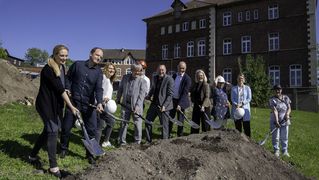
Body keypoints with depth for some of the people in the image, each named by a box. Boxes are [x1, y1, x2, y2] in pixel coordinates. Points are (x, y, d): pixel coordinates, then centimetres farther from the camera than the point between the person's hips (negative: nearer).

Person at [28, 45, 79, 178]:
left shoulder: (62, 67, 6)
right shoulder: (48, 69, -20)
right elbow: (59, 89, -23)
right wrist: (71, 106, -22)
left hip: (56, 104, 9)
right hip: (46, 104, -8)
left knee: (48, 130, 16)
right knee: (53, 131, -8)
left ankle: (33, 155, 35)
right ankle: (53, 166, 1)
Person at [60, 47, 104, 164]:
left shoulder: (98, 72, 0)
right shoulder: (77, 65, -1)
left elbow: (98, 88, -11)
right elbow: (68, 78, 10)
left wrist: (99, 103, -26)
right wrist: (67, 89, -6)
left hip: (88, 104, 1)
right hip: (73, 101, 0)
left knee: (92, 130, 1)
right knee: (66, 127, 8)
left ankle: (90, 154, 18)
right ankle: (64, 149, 33)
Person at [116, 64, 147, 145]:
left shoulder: (142, 81, -4)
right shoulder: (125, 77, 7)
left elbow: (142, 95, -11)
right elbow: (120, 89, 17)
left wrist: (137, 106, -19)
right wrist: (118, 99, 18)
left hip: (136, 106, -3)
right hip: (125, 104, 3)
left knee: (137, 124, 3)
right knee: (124, 123, 8)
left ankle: (138, 141, 18)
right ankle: (122, 141, 19)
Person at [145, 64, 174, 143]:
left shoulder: (169, 79, -10)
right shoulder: (154, 78, 9)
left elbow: (170, 94, -13)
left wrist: (164, 105, -19)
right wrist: (149, 96, 2)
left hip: (163, 106, -6)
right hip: (154, 104, 7)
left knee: (164, 125, 2)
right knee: (148, 121, 11)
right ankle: (148, 141, 26)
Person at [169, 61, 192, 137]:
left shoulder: (187, 79, -12)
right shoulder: (174, 75, 6)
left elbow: (185, 93, -17)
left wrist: (180, 104, -23)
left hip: (181, 101, -4)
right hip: (172, 100, 5)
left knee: (180, 120, 5)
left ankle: (180, 136, 20)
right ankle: (167, 134, 22)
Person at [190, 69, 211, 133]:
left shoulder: (206, 85, -6)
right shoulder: (195, 85, 10)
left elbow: (207, 97, -12)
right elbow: (192, 95, 15)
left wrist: (203, 106, -21)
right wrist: (195, 102, -1)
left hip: (205, 106, -5)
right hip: (196, 106, 5)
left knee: (205, 123, 0)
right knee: (195, 122, 8)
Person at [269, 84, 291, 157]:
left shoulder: (286, 98, 4)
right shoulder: (272, 99, -9)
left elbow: (289, 108, 3)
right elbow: (274, 110, -19)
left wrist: (287, 114, -19)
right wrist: (276, 121, -26)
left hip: (285, 120, 3)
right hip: (275, 121, -3)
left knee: (284, 137, 9)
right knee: (275, 137, 4)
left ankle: (285, 151, 20)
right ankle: (276, 151, 16)